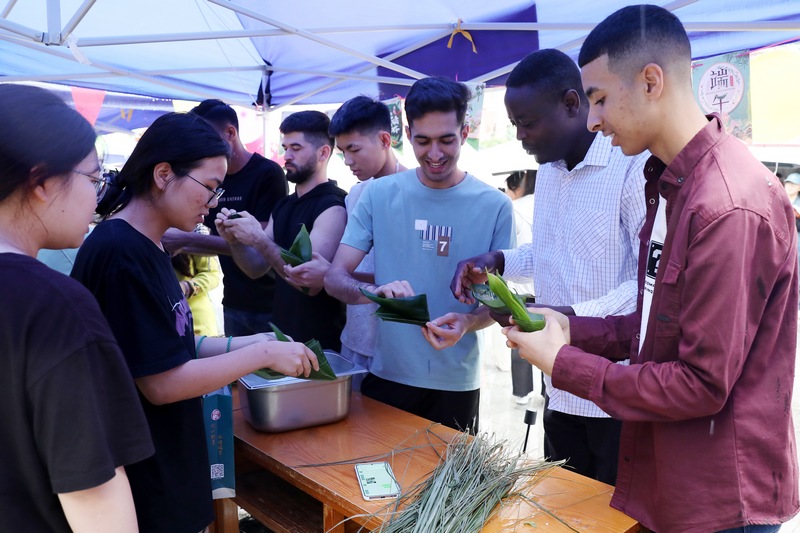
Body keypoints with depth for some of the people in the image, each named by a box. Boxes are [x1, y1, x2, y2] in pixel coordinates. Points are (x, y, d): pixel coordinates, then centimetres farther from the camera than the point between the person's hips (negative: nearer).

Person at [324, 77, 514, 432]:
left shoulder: (494, 206, -4)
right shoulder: (379, 195, -2)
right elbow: (335, 278, -5)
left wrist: (466, 322, -22)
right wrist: (376, 291, -26)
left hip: (456, 384, 0)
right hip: (386, 375, 1)